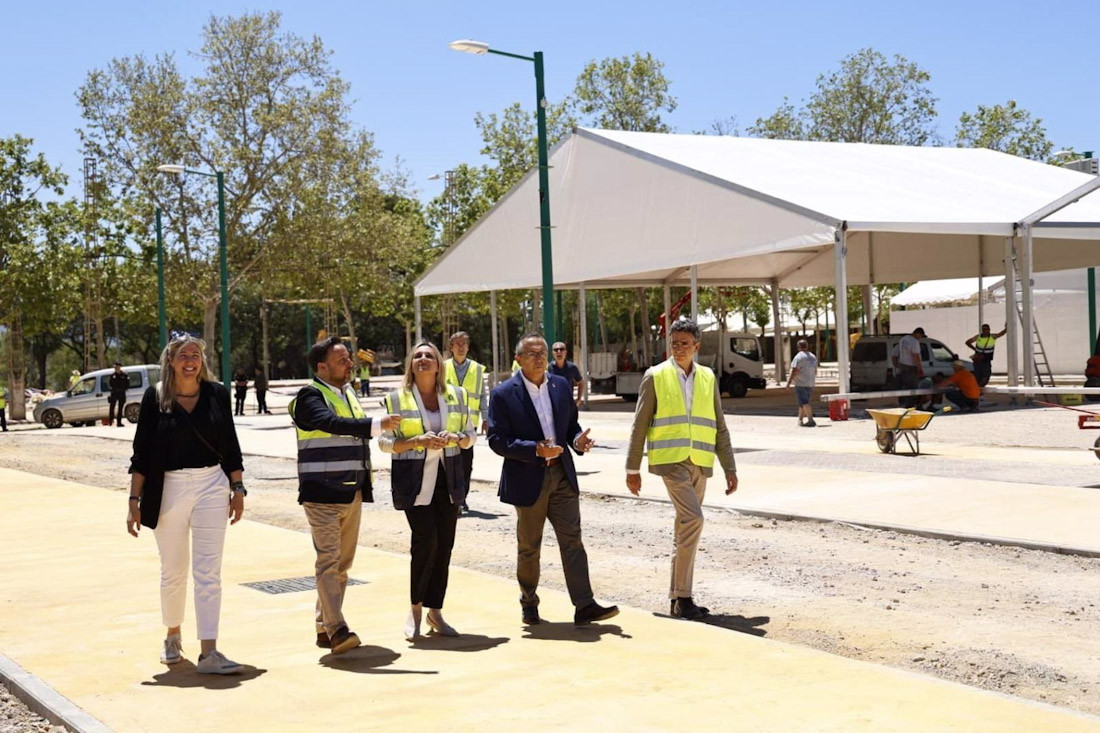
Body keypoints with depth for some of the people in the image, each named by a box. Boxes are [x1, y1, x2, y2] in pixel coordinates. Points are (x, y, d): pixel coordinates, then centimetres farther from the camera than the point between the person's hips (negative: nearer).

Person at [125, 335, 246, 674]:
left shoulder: (217, 394, 2)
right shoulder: (155, 397, -2)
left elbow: (230, 446, 8)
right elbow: (141, 452, 0)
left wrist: (237, 488, 4)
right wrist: (135, 500, -3)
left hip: (212, 487, 1)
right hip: (168, 490, 0)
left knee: (208, 572, -2)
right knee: (173, 571, 12)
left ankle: (208, 652, -4)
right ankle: (173, 637, 33)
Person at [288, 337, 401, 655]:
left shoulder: (349, 393, 17)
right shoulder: (310, 396, -9)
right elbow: (333, 424, -27)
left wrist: (365, 485, 19)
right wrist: (378, 425, -34)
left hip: (352, 493, 8)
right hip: (322, 494, -8)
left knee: (342, 563, 10)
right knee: (329, 561, -11)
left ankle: (324, 627, 17)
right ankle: (336, 629, -15)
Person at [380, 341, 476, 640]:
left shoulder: (457, 396, 8)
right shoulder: (396, 399, -1)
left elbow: (470, 435, 13)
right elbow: (385, 442, -1)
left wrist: (455, 438, -10)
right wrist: (418, 441, -17)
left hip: (449, 478, 4)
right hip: (414, 480, -4)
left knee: (444, 545, 3)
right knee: (426, 541, -13)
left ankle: (435, 610, 14)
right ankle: (415, 609, 5)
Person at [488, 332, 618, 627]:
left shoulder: (562, 386, 7)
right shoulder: (503, 394, -8)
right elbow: (497, 439, -13)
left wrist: (577, 440, -7)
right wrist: (536, 450, -23)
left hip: (562, 474, 4)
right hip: (527, 479, -4)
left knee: (572, 540, -2)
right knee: (529, 547, 9)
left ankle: (584, 605, -4)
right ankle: (529, 604, 27)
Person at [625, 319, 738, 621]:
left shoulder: (708, 378, 12)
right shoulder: (655, 376, 1)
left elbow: (719, 427, 15)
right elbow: (640, 425, 2)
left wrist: (729, 468, 9)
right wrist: (632, 468, 0)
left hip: (699, 462, 5)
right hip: (670, 459, -5)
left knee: (685, 527, 9)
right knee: (693, 519, -19)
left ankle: (677, 598, 17)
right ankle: (683, 596, -13)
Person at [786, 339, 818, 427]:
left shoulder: (798, 357, -12)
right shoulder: (813, 357, 14)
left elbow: (795, 371, -18)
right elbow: (815, 371, 20)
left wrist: (789, 381, -13)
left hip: (801, 384, -8)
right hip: (810, 383, 8)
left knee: (804, 402, -8)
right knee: (803, 403, 15)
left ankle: (811, 420, -14)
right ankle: (800, 420, 17)